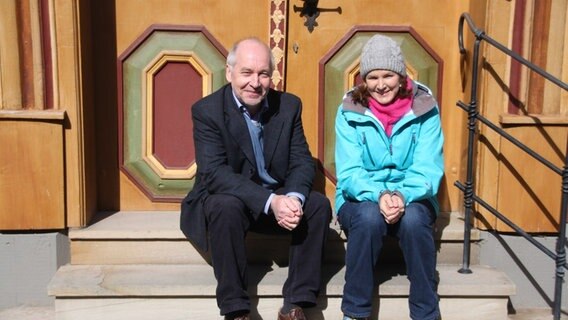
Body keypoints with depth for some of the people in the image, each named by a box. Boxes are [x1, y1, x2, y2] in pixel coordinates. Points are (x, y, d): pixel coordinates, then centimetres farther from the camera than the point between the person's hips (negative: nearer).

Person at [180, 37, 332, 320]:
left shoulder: (289, 105, -1)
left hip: (278, 199, 4)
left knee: (319, 204, -20)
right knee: (227, 206, -34)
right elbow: (214, 173, -23)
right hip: (226, 198, -3)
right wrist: (270, 201, -34)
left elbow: (303, 162, -4)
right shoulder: (206, 110, -12)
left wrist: (293, 197, -28)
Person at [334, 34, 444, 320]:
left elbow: (427, 169, -11)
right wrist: (379, 195, -30)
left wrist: (403, 196, -30)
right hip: (361, 199, 0)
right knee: (369, 217, -33)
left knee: (413, 219, -32)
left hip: (412, 200, 1)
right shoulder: (350, 111, -6)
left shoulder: (424, 108, -4)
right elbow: (349, 172, -11)